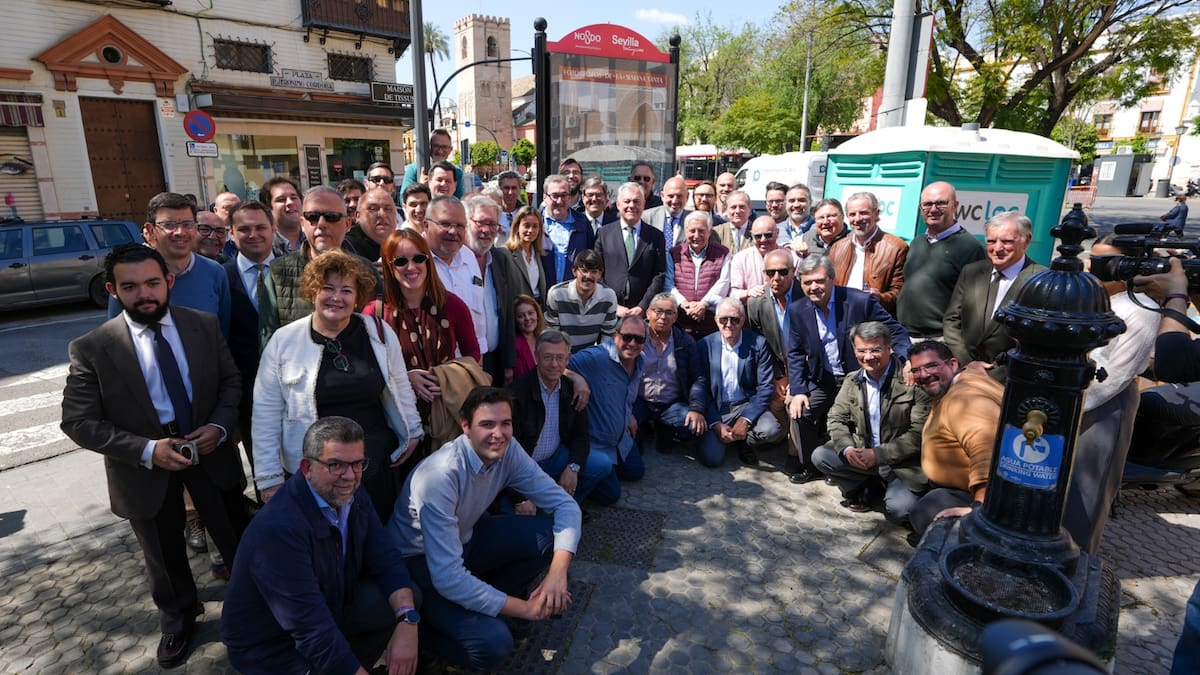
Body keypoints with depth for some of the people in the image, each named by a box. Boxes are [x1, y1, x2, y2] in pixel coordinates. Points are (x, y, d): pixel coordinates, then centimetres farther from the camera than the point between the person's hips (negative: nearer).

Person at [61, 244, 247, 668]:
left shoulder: (204, 326, -8)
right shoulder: (91, 349, -14)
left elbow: (231, 381, 0)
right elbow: (79, 422, -12)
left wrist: (219, 426, -17)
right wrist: (147, 450, -23)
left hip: (210, 451, 1)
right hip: (145, 467, -1)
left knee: (238, 541, 17)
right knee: (165, 556, 22)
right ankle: (177, 617, 50)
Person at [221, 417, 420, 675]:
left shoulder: (352, 494, -7)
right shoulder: (278, 528, -31)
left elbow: (387, 559, -9)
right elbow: (313, 632, -33)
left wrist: (407, 620, -25)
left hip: (331, 609, 7)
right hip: (271, 648, -7)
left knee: (406, 600, -8)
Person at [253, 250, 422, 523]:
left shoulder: (379, 333, -1)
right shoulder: (284, 341, -5)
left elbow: (400, 387, 11)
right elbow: (266, 413, -3)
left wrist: (411, 431, 12)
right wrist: (269, 477, -2)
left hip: (376, 468, 2)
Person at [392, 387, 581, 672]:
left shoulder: (508, 450, -16)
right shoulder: (440, 477, -34)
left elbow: (564, 504, -12)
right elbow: (447, 578, -34)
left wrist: (557, 573, -29)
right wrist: (524, 609, -27)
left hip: (466, 538, 6)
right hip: (421, 561, -6)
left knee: (550, 534, -14)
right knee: (493, 643, -25)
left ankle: (488, 599, 5)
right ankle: (425, 624, 4)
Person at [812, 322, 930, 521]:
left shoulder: (913, 381, -15)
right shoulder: (852, 381, 3)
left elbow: (920, 433, -18)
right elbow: (836, 419, 5)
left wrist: (877, 455, -22)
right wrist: (847, 449, -15)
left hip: (903, 462, -4)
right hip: (861, 454, 5)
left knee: (899, 510, -24)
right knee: (820, 456, -15)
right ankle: (866, 489, 5)